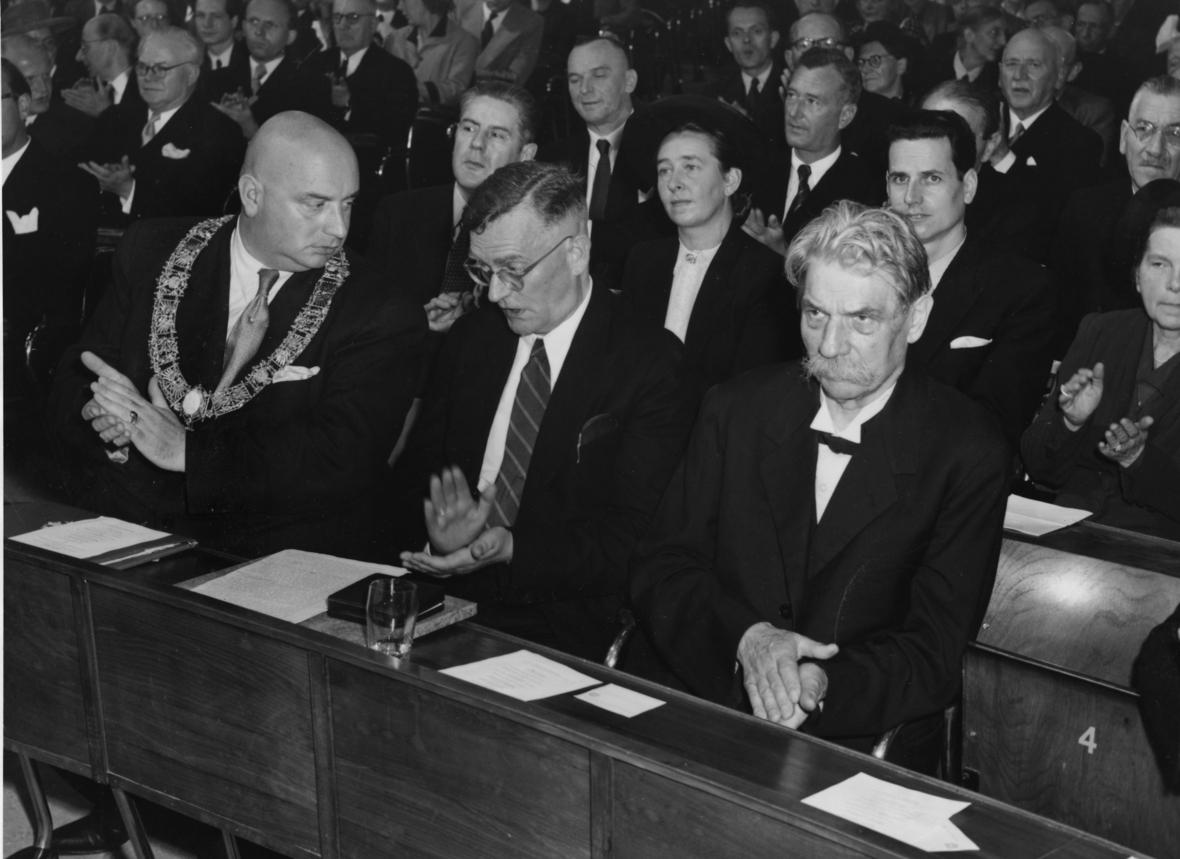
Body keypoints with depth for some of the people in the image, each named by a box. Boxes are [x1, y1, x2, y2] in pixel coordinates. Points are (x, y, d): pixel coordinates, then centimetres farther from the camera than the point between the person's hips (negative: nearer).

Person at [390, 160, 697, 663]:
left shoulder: (651, 363, -5)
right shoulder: (469, 339, 12)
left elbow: (631, 537, -11)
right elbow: (415, 470, 11)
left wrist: (512, 549, -25)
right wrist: (436, 534, -12)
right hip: (444, 608, 4)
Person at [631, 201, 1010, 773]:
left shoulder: (966, 454, -2)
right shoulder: (736, 409, 8)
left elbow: (935, 650, -5)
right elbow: (658, 568, 4)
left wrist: (823, 685, -24)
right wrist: (745, 637, -16)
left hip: (864, 753, -1)